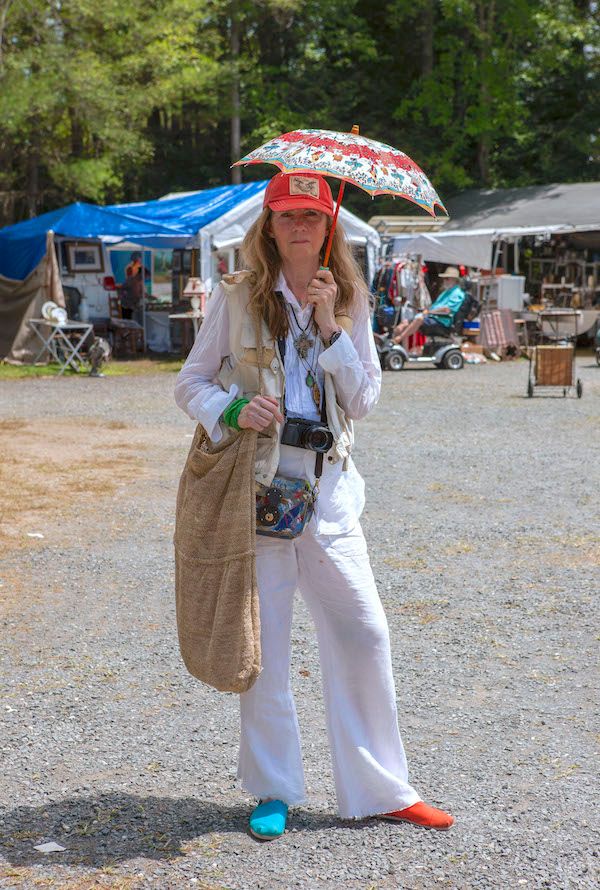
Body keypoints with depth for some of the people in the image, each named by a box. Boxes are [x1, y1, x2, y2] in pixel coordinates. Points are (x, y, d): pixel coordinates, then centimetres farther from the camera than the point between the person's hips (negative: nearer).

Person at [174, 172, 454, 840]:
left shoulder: (349, 300, 9)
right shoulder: (236, 294, 2)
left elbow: (364, 401, 3)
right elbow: (190, 384, 3)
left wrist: (331, 328, -7)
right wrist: (233, 410, -17)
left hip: (329, 484, 2)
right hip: (256, 478, -2)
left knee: (363, 633, 0)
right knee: (261, 640, 1)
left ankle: (380, 789, 15)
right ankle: (273, 790, 18)